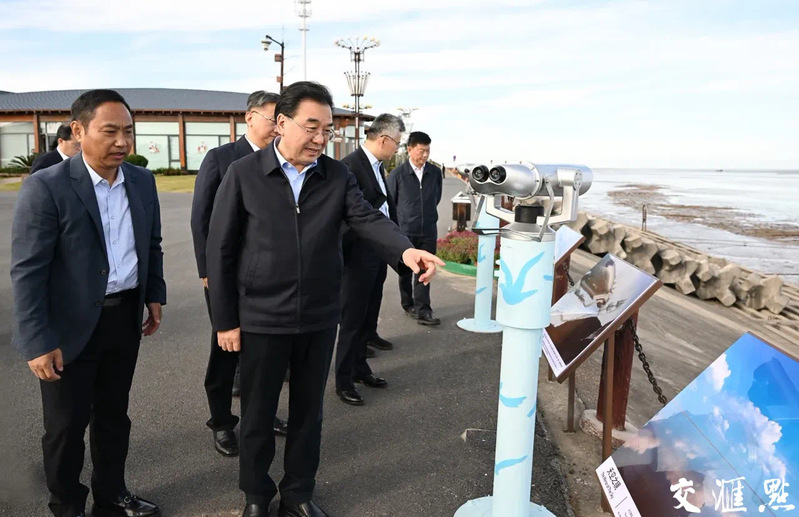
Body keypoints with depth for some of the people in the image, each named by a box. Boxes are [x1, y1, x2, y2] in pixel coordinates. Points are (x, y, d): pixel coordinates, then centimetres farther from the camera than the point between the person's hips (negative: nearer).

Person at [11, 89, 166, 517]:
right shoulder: (46, 187, -15)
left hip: (126, 317, 5)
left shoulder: (142, 181, 2)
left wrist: (154, 296, 10)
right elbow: (27, 272, -16)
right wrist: (38, 342, -18)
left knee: (114, 415, 19)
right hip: (71, 326, -5)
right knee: (66, 425, 12)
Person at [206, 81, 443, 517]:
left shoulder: (338, 176, 1)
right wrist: (226, 320, -6)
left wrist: (405, 250, -34)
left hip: (319, 319, 3)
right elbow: (221, 249, -5)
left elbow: (367, 220, -13)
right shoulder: (244, 174, -7)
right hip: (261, 320, -2)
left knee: (308, 413, 17)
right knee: (258, 416, 14)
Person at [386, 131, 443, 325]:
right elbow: (389, 201, 1)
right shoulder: (397, 174, -7)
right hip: (405, 230, -2)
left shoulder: (435, 172, 2)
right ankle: (408, 305, 25)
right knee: (406, 270, 10)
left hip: (428, 231, 2)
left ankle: (422, 310, 3)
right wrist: (402, 218, 6)